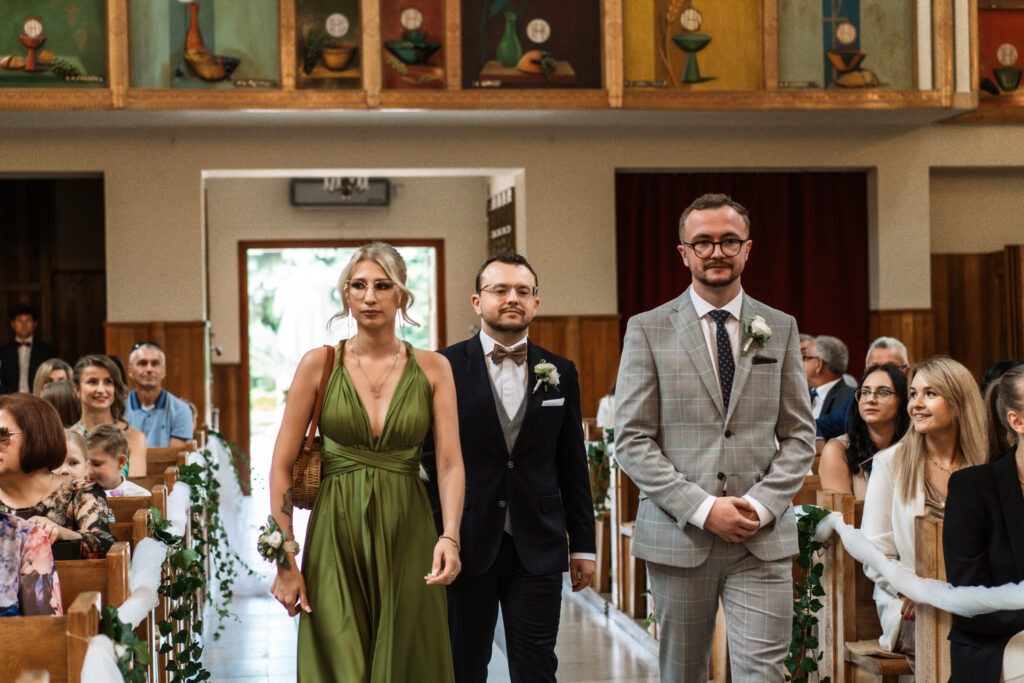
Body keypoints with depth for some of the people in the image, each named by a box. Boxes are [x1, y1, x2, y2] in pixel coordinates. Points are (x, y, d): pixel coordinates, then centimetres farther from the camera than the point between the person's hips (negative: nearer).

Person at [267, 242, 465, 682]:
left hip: (407, 538, 1)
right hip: (336, 535, -1)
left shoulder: (432, 369, 3)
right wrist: (285, 560, -6)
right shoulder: (319, 364, 0)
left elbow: (450, 462, -5)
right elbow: (281, 467, 0)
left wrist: (450, 537, -22)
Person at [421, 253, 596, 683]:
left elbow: (573, 466, 10)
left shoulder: (559, 373, 8)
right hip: (465, 545, -1)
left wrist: (583, 545, 9)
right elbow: (428, 454, 0)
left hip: (538, 550, 2)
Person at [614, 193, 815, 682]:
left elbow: (799, 434, 9)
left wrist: (762, 504, -8)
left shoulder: (780, 329, 9)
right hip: (677, 536, -1)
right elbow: (631, 440, -3)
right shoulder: (647, 330, 2)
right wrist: (701, 508, -13)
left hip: (763, 538, 1)